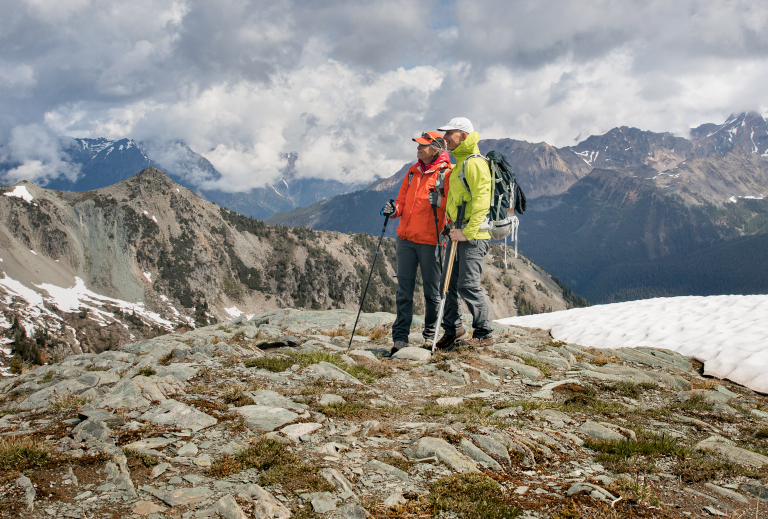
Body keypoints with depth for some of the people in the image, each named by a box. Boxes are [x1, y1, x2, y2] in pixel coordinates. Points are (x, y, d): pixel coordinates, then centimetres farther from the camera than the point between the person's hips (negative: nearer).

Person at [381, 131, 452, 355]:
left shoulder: (445, 173, -3)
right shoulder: (413, 172, 16)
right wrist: (394, 209, -1)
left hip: (430, 240, -5)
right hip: (406, 238, 6)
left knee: (431, 290, 5)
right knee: (404, 289, 4)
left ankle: (430, 335, 18)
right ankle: (400, 337, 8)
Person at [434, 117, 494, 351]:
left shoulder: (474, 163, -13)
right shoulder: (459, 163, 19)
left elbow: (481, 201, -21)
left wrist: (467, 232, -23)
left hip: (473, 235, -10)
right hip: (459, 233, 10)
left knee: (468, 285, -9)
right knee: (450, 284, 11)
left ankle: (484, 333, 3)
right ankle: (453, 330, 22)